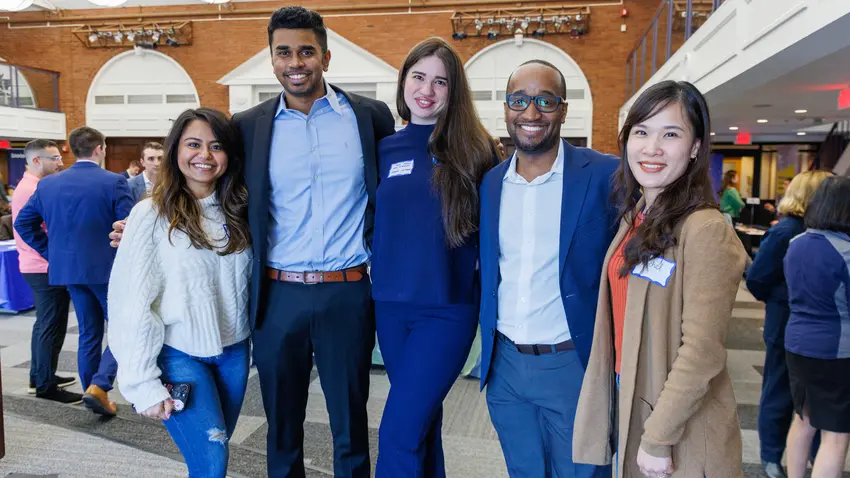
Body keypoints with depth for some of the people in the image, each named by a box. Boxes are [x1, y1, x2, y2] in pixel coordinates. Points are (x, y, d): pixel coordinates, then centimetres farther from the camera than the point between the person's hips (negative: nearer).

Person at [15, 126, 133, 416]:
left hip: (69, 269, 6)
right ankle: (99, 386, -8)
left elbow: (23, 223, 8)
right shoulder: (114, 182, -12)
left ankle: (95, 393, 22)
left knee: (89, 334, 15)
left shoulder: (48, 184, 4)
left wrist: (52, 252, 11)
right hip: (108, 268, -5)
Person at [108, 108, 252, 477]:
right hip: (178, 355, -4)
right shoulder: (151, 216, -12)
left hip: (234, 352, 5)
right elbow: (132, 305, -11)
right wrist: (144, 384, -12)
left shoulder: (237, 212, 4)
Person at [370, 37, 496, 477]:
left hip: (447, 309, -4)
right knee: (420, 421, 18)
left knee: (398, 433, -6)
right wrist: (379, 266, 6)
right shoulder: (385, 149, 6)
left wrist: (480, 280, -6)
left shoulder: (473, 149, -4)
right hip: (390, 305, 4)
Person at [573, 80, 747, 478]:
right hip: (626, 405, 7)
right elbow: (620, 324, 6)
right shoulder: (634, 219, 3)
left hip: (680, 436, -7)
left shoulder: (705, 230, -20)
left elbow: (702, 353, -21)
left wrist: (659, 438, -17)